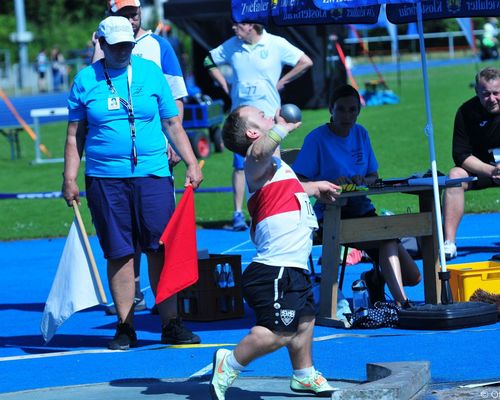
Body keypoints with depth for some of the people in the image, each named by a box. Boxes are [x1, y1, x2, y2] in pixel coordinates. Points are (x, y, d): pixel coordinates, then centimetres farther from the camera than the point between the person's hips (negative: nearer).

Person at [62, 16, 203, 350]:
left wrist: (191, 163, 3)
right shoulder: (86, 80, 6)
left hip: (152, 175, 0)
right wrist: (70, 178, 3)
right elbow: (75, 135, 9)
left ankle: (171, 324, 2)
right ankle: (125, 327, 8)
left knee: (161, 249, -4)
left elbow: (173, 124, 11)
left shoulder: (150, 73, 7)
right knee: (119, 254, 2)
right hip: (104, 178, 0)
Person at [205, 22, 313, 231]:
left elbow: (305, 62, -4)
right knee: (240, 165, 0)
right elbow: (210, 61, 18)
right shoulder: (231, 46, 4)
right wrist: (225, 86, 9)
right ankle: (238, 214, 2)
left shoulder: (276, 44, -6)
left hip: (268, 116, -2)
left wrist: (281, 82, -3)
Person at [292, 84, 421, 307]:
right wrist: (330, 184, -26)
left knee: (412, 277, -6)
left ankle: (377, 278, 21)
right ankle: (401, 303, -33)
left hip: (362, 210, 6)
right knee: (388, 239, -33)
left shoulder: (360, 134, 13)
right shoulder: (317, 138, -5)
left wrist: (363, 180, -6)